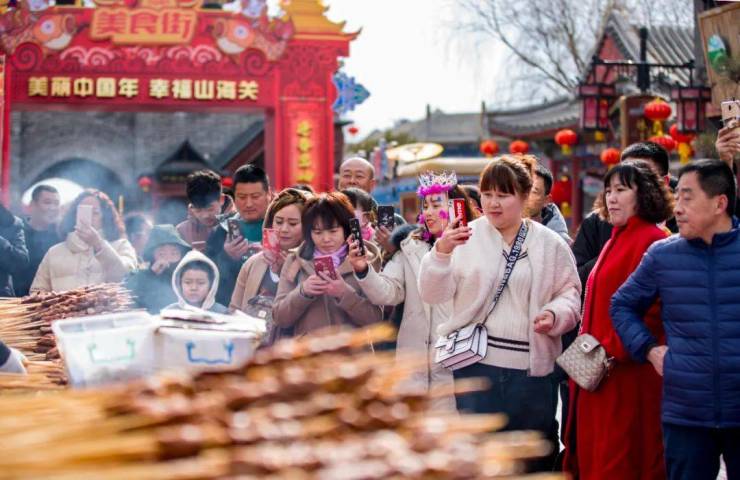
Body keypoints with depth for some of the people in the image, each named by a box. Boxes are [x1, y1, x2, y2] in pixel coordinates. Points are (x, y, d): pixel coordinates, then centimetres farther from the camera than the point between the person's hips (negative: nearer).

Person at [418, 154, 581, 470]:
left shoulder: (549, 243, 5)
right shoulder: (466, 238, 0)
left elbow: (570, 291, 10)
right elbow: (433, 294, -5)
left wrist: (555, 315, -11)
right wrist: (441, 252, -21)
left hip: (532, 366, 2)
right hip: (477, 363, -1)